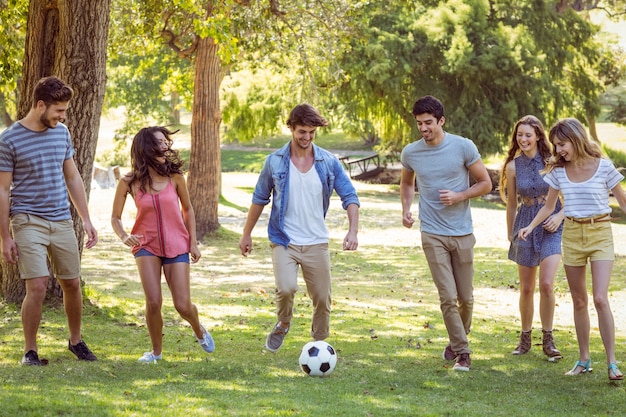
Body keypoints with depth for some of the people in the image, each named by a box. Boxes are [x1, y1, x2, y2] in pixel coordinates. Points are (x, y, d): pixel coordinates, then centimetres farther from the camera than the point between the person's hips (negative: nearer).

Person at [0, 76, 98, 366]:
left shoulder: (61, 133, 8)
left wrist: (86, 219, 13)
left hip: (62, 222, 5)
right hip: (28, 222, -5)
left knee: (72, 284, 10)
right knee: (37, 287, -13)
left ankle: (76, 341, 30)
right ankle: (30, 351, 1)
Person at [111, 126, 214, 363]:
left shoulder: (174, 177, -7)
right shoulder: (129, 182, -9)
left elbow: (187, 209, 8)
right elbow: (115, 217, -1)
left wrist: (193, 242, 5)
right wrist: (124, 237, -21)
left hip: (177, 246, 1)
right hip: (146, 246, 0)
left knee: (183, 306, -2)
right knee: (153, 301, -16)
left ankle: (199, 330, 35)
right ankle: (156, 351, 7)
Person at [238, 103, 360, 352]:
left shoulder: (329, 162, -1)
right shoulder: (275, 162, -2)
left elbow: (349, 196, -2)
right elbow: (260, 199, 8)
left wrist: (353, 230, -18)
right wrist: (246, 234, 11)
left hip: (317, 243, 2)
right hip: (284, 242, -2)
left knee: (322, 298, 4)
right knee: (286, 288, -23)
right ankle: (283, 325, 8)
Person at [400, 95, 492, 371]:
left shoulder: (463, 147, -7)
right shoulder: (410, 153, 0)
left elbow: (485, 183, 2)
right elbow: (407, 184, 21)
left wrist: (459, 196, -14)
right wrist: (406, 209, 3)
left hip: (462, 234, 0)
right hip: (433, 234, 0)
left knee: (466, 298, 8)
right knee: (448, 297, -9)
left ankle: (457, 341, 31)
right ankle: (462, 352, -2)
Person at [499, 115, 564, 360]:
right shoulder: (513, 167, 1)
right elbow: (511, 204, 10)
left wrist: (560, 216, -12)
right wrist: (510, 236, 14)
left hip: (551, 226, -2)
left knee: (546, 284, -15)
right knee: (526, 289, 7)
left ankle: (548, 340, -2)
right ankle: (525, 338, 24)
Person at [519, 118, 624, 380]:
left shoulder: (603, 167, -7)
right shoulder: (558, 171, 3)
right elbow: (549, 206, 12)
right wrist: (531, 226, -3)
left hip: (600, 233, -4)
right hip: (572, 234, 4)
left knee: (600, 299, -14)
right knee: (579, 301, 9)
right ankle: (584, 359, 19)